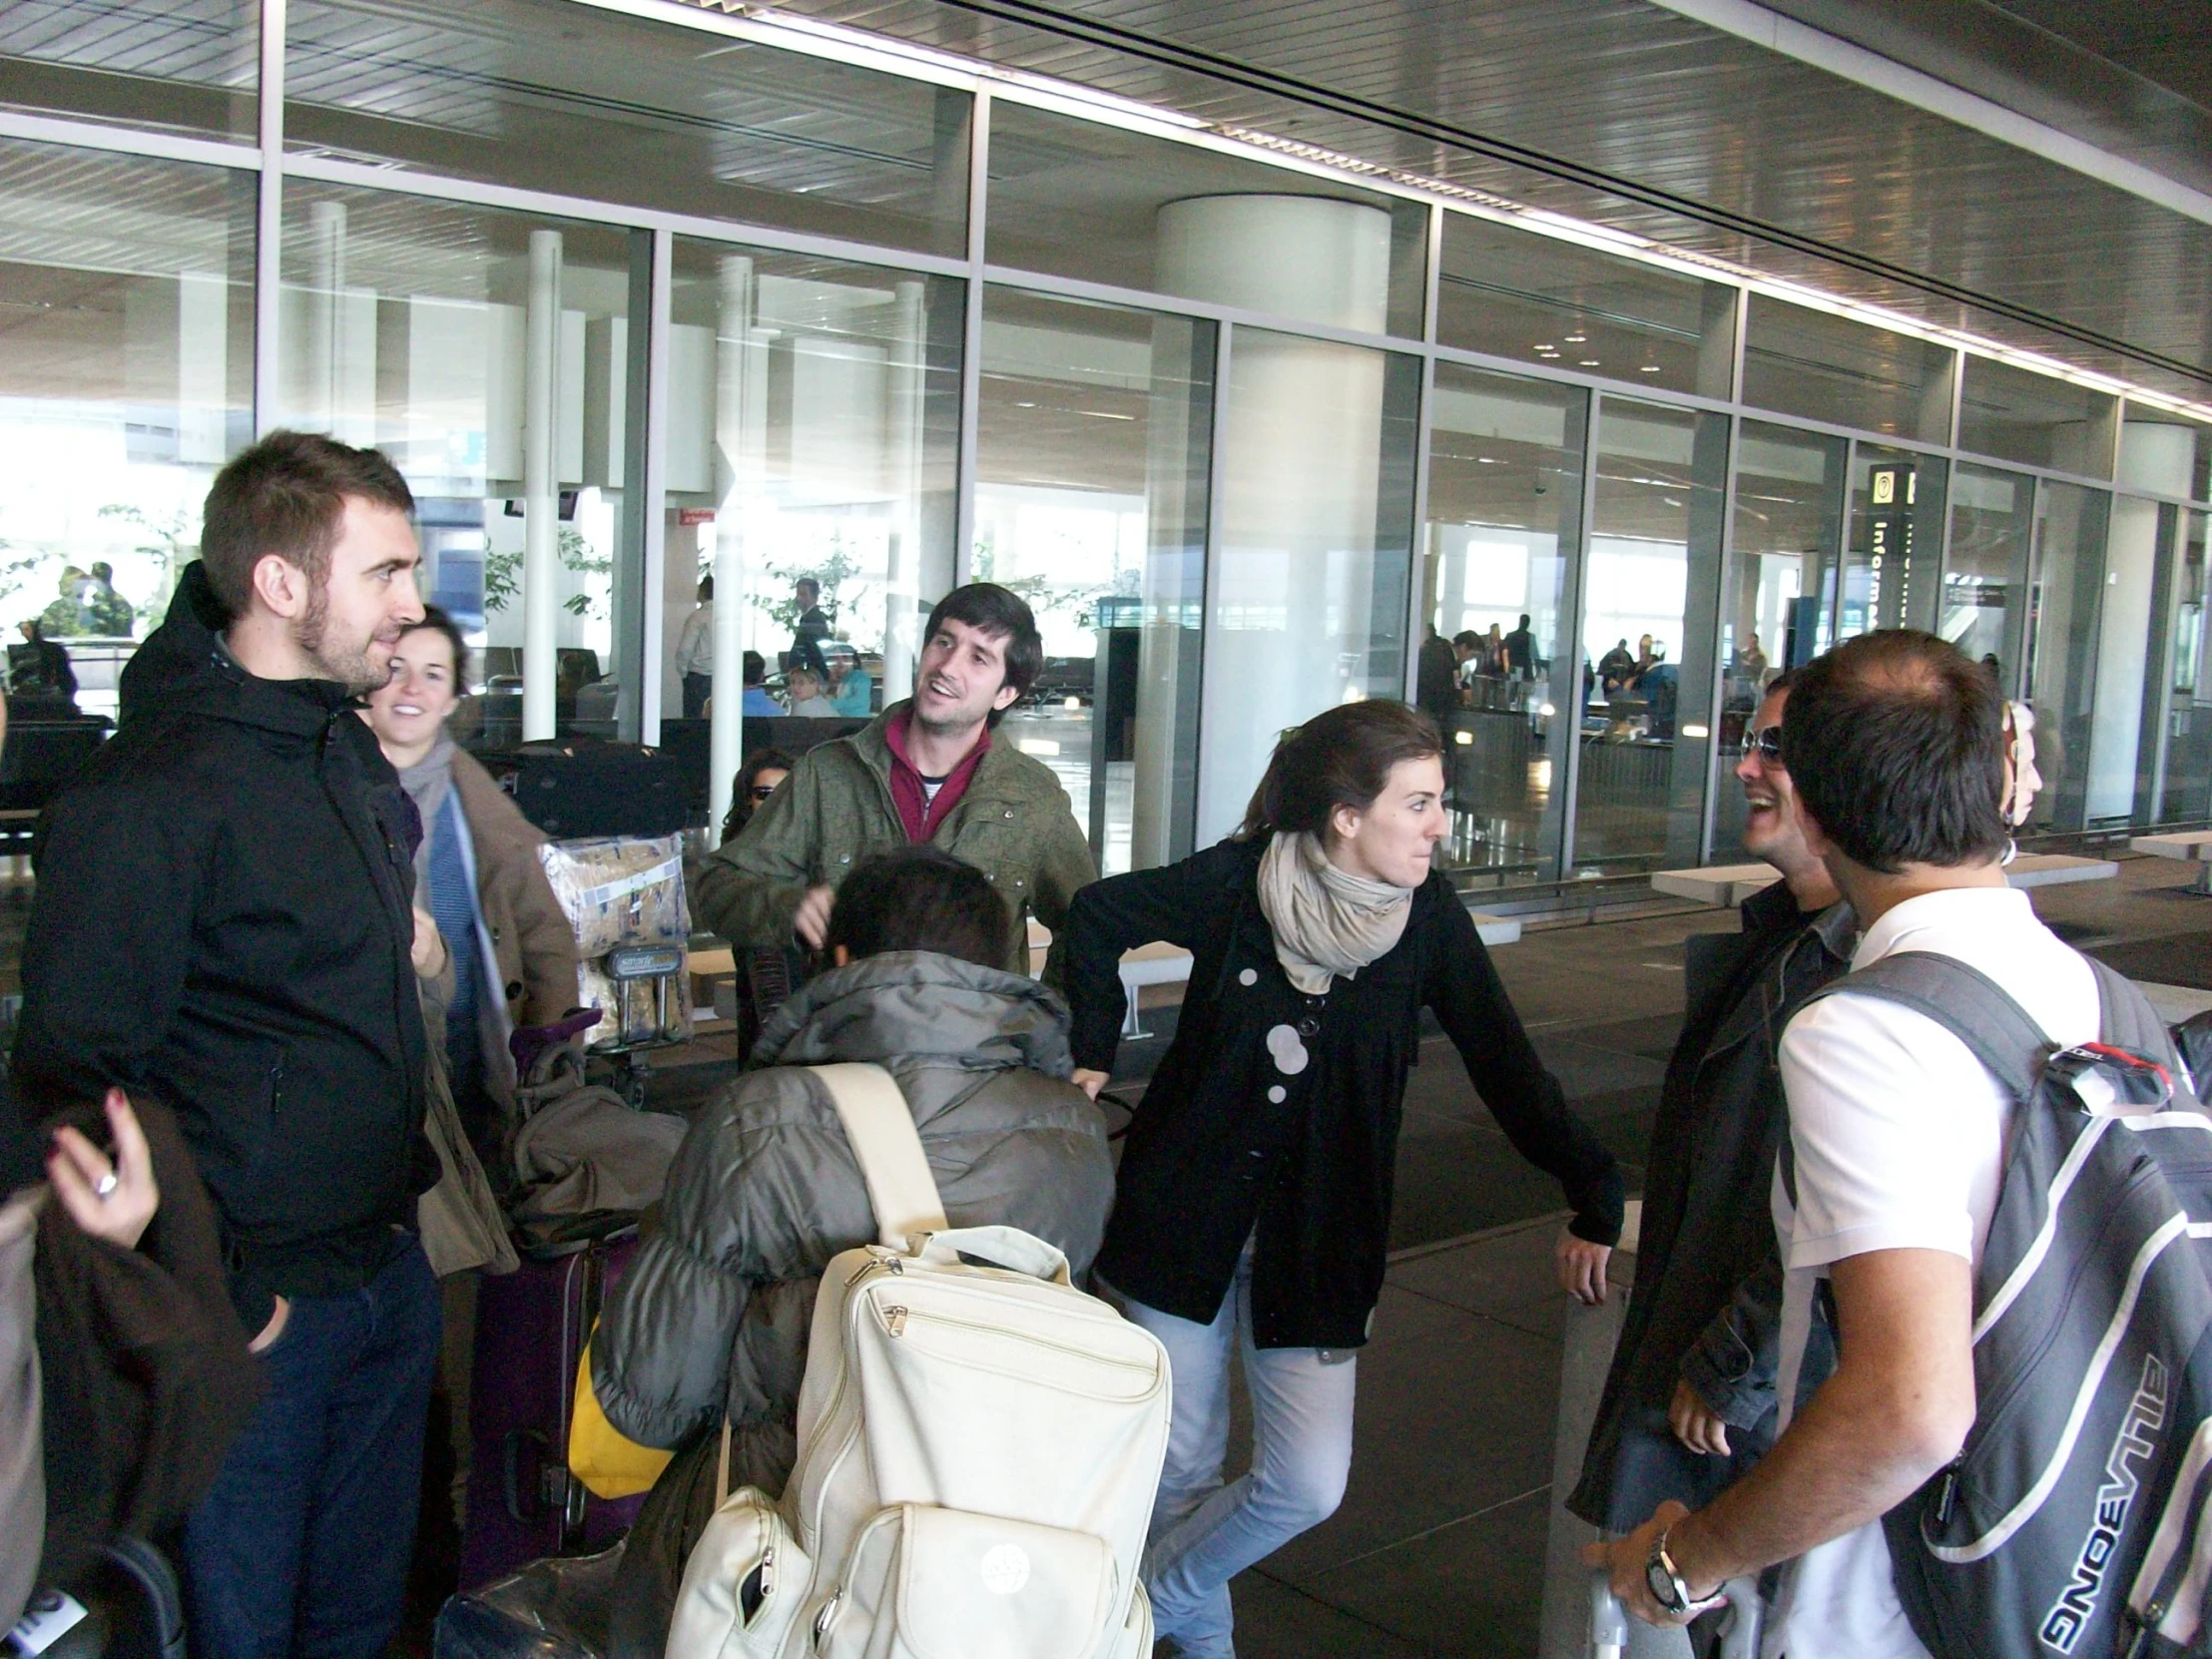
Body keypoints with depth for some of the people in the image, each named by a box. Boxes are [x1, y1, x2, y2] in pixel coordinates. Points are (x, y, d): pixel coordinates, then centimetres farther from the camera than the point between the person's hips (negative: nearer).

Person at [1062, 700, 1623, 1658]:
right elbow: (1099, 916, 4)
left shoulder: (1429, 916, -9)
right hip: (1184, 1213, -1)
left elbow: (1504, 1062, -6)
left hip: (1315, 1242, 1)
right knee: (1181, 1461, 10)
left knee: (1306, 1485, -5)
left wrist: (1592, 1199, -10)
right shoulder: (1238, 881, -12)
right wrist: (1094, 1055, 1)